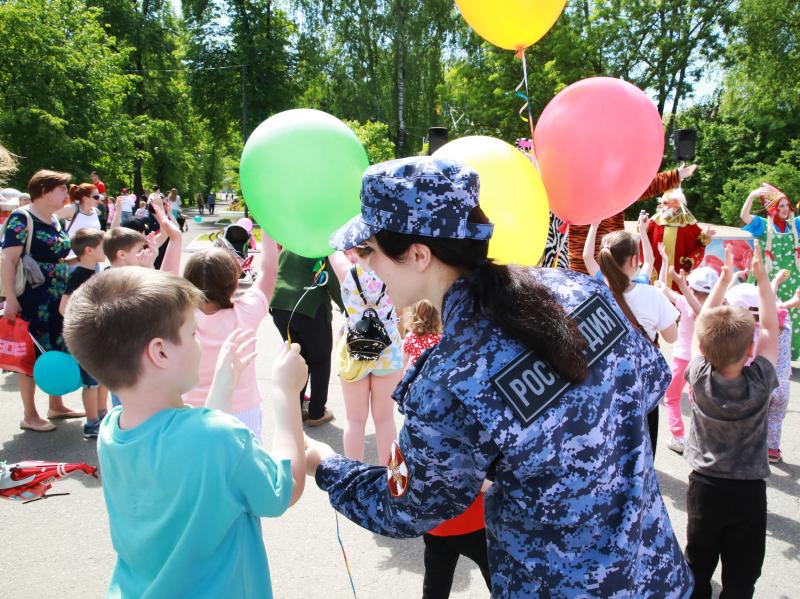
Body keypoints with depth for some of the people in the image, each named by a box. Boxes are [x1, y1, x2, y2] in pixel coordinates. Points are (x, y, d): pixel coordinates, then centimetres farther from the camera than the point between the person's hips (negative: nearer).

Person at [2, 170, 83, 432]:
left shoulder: (54, 220, 11)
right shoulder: (21, 219, -12)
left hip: (58, 299, 8)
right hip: (32, 300, -8)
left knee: (58, 350, 13)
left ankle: (56, 406, 27)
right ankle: (29, 415, 12)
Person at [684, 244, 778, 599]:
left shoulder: (699, 377, -15)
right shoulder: (760, 382, -17)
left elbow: (702, 325, -1)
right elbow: (770, 328, -4)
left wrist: (723, 280, 4)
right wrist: (761, 277, 1)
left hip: (704, 486, 1)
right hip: (749, 490, -1)